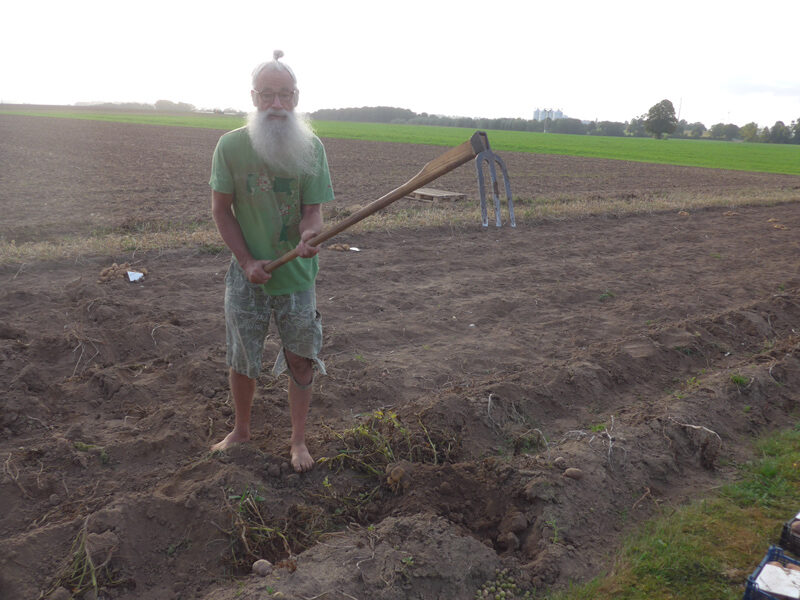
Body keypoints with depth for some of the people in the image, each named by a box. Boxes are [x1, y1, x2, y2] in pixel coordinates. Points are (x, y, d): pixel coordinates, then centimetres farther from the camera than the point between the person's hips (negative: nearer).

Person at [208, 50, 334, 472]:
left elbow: (313, 210, -8)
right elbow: (221, 210, -2)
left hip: (297, 276, 0)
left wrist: (308, 236, -31)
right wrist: (247, 261, -11)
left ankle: (298, 440, 29)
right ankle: (240, 430, 39)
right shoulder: (231, 145, -7)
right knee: (241, 361, 13)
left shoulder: (311, 148, -6)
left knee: (301, 361, 8)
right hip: (247, 277, 0)